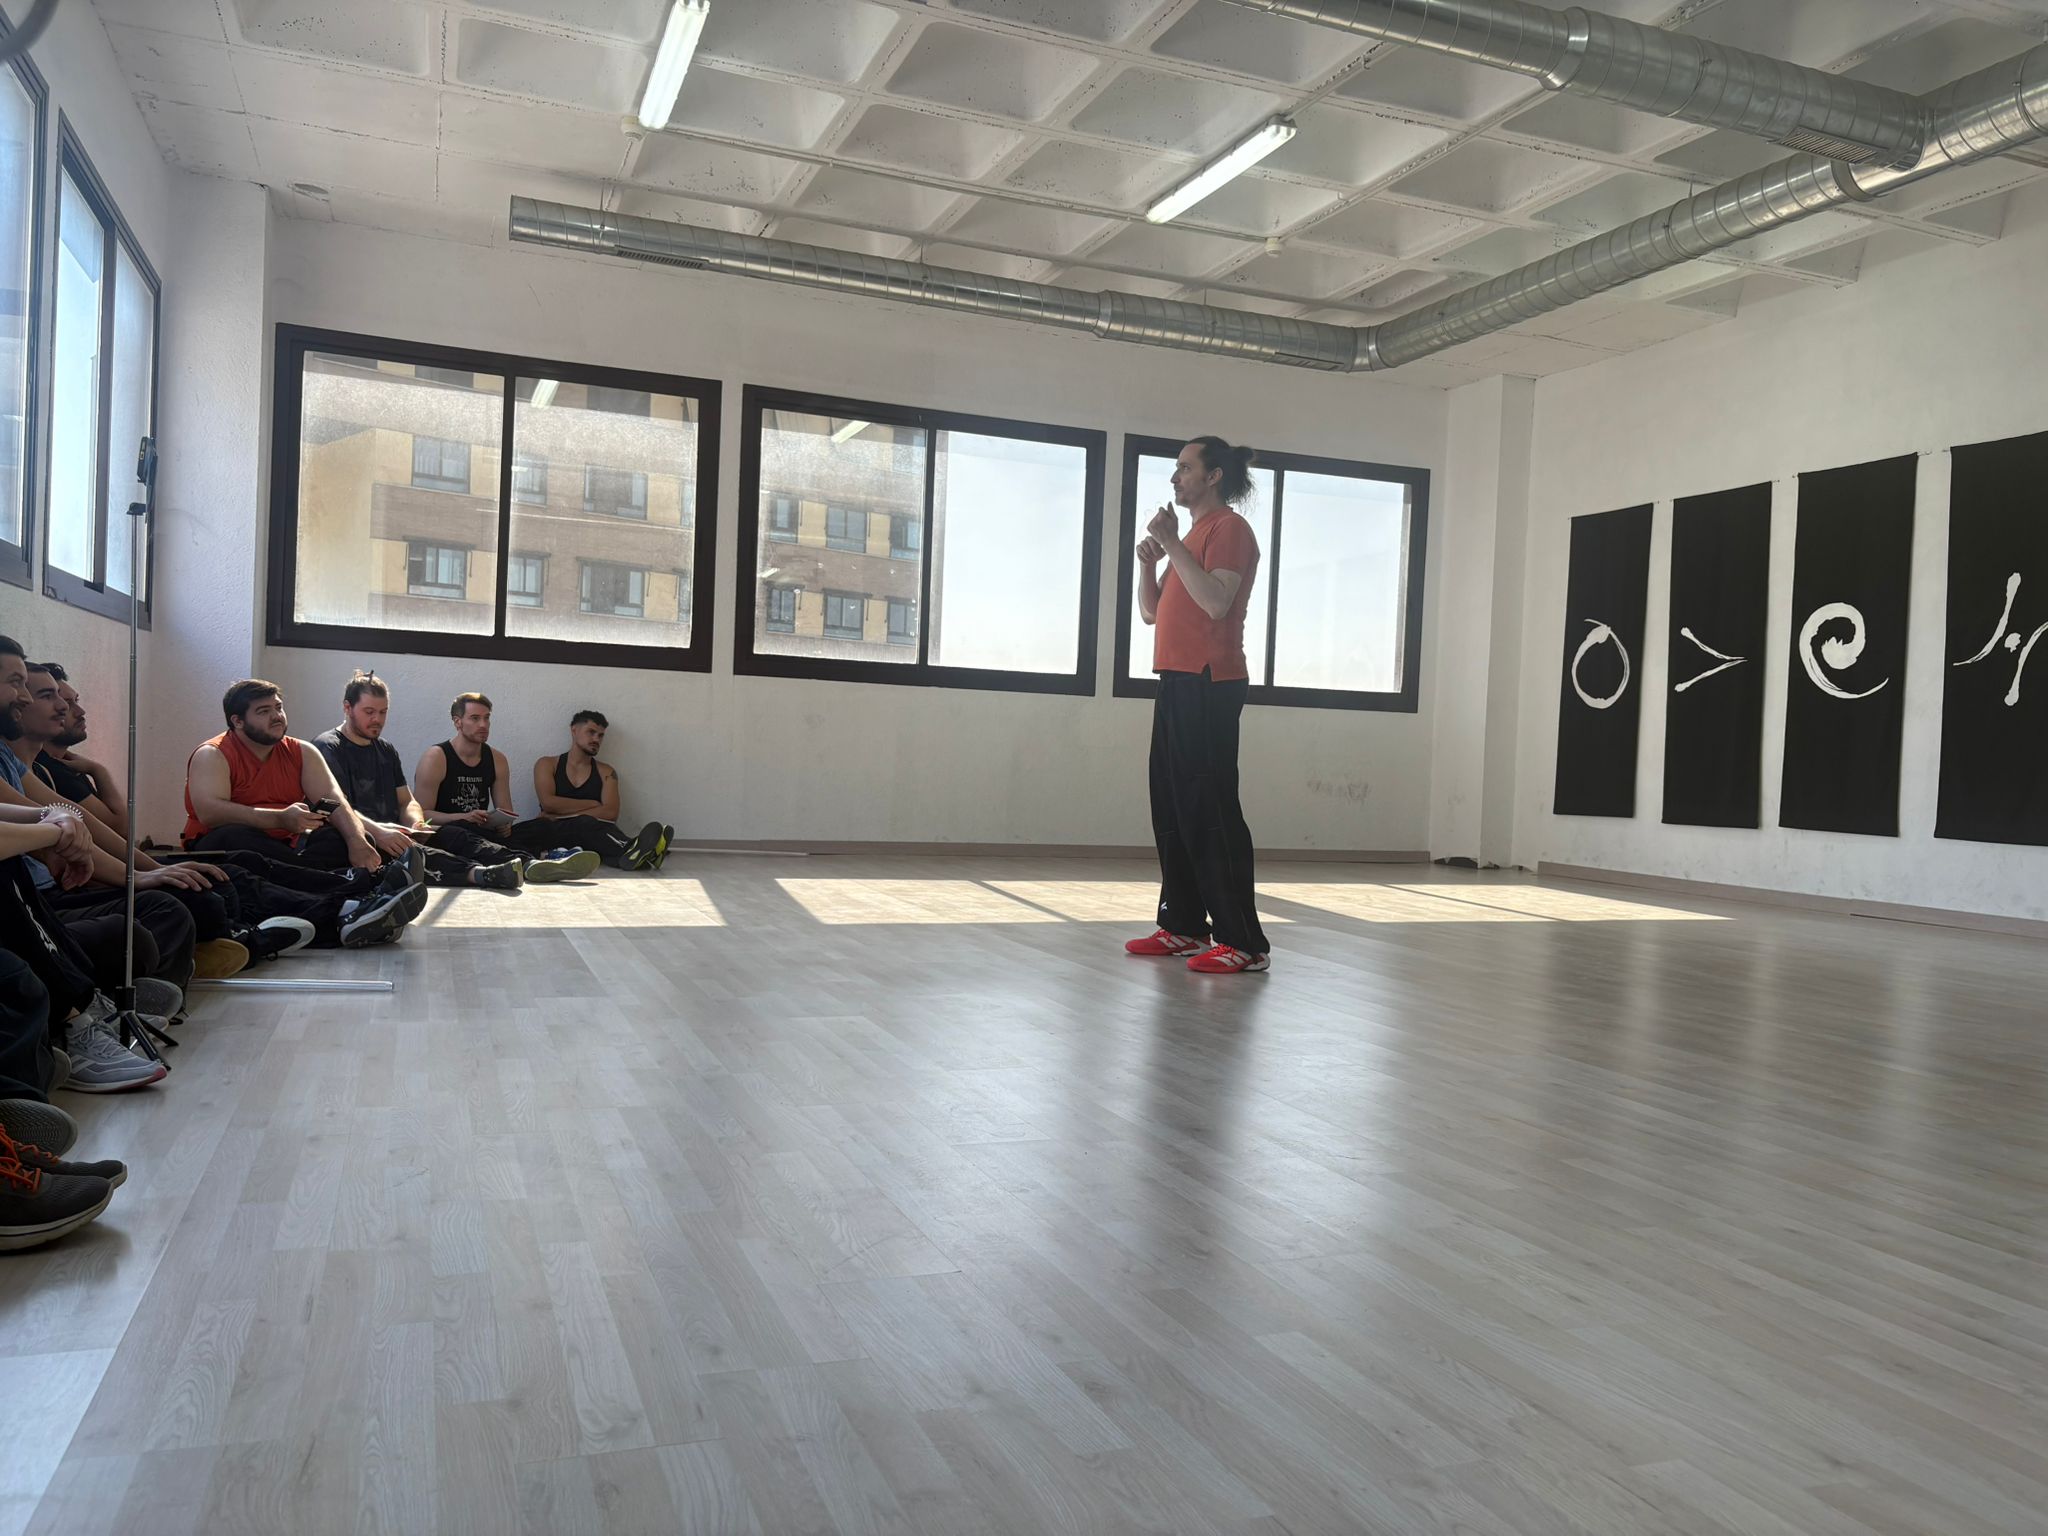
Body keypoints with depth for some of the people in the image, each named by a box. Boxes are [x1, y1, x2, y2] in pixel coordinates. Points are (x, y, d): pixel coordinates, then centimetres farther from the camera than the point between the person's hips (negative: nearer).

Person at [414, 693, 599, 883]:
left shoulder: (497, 760, 11)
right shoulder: (435, 757, -3)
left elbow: (505, 812, 15)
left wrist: (504, 822, -9)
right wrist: (463, 817, -22)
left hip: (479, 832, 6)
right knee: (451, 834, -41)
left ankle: (551, 855, -56)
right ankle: (526, 862, -66)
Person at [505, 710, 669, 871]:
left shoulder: (605, 772, 21)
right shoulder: (547, 765, 19)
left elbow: (610, 813, 2)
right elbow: (548, 803, 0)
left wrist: (559, 816, -3)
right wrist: (592, 804, 3)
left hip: (589, 834, 2)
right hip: (554, 833, -2)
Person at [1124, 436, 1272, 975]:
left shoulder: (1230, 529, -5)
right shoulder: (1190, 534, 23)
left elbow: (1216, 601, -21)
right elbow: (1151, 612, 22)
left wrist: (1172, 544, -17)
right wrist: (1148, 561, 6)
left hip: (1210, 686, -10)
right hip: (1177, 683, 10)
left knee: (1209, 810, -12)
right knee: (1171, 809, 9)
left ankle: (1243, 941, -10)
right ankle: (1183, 925, 15)